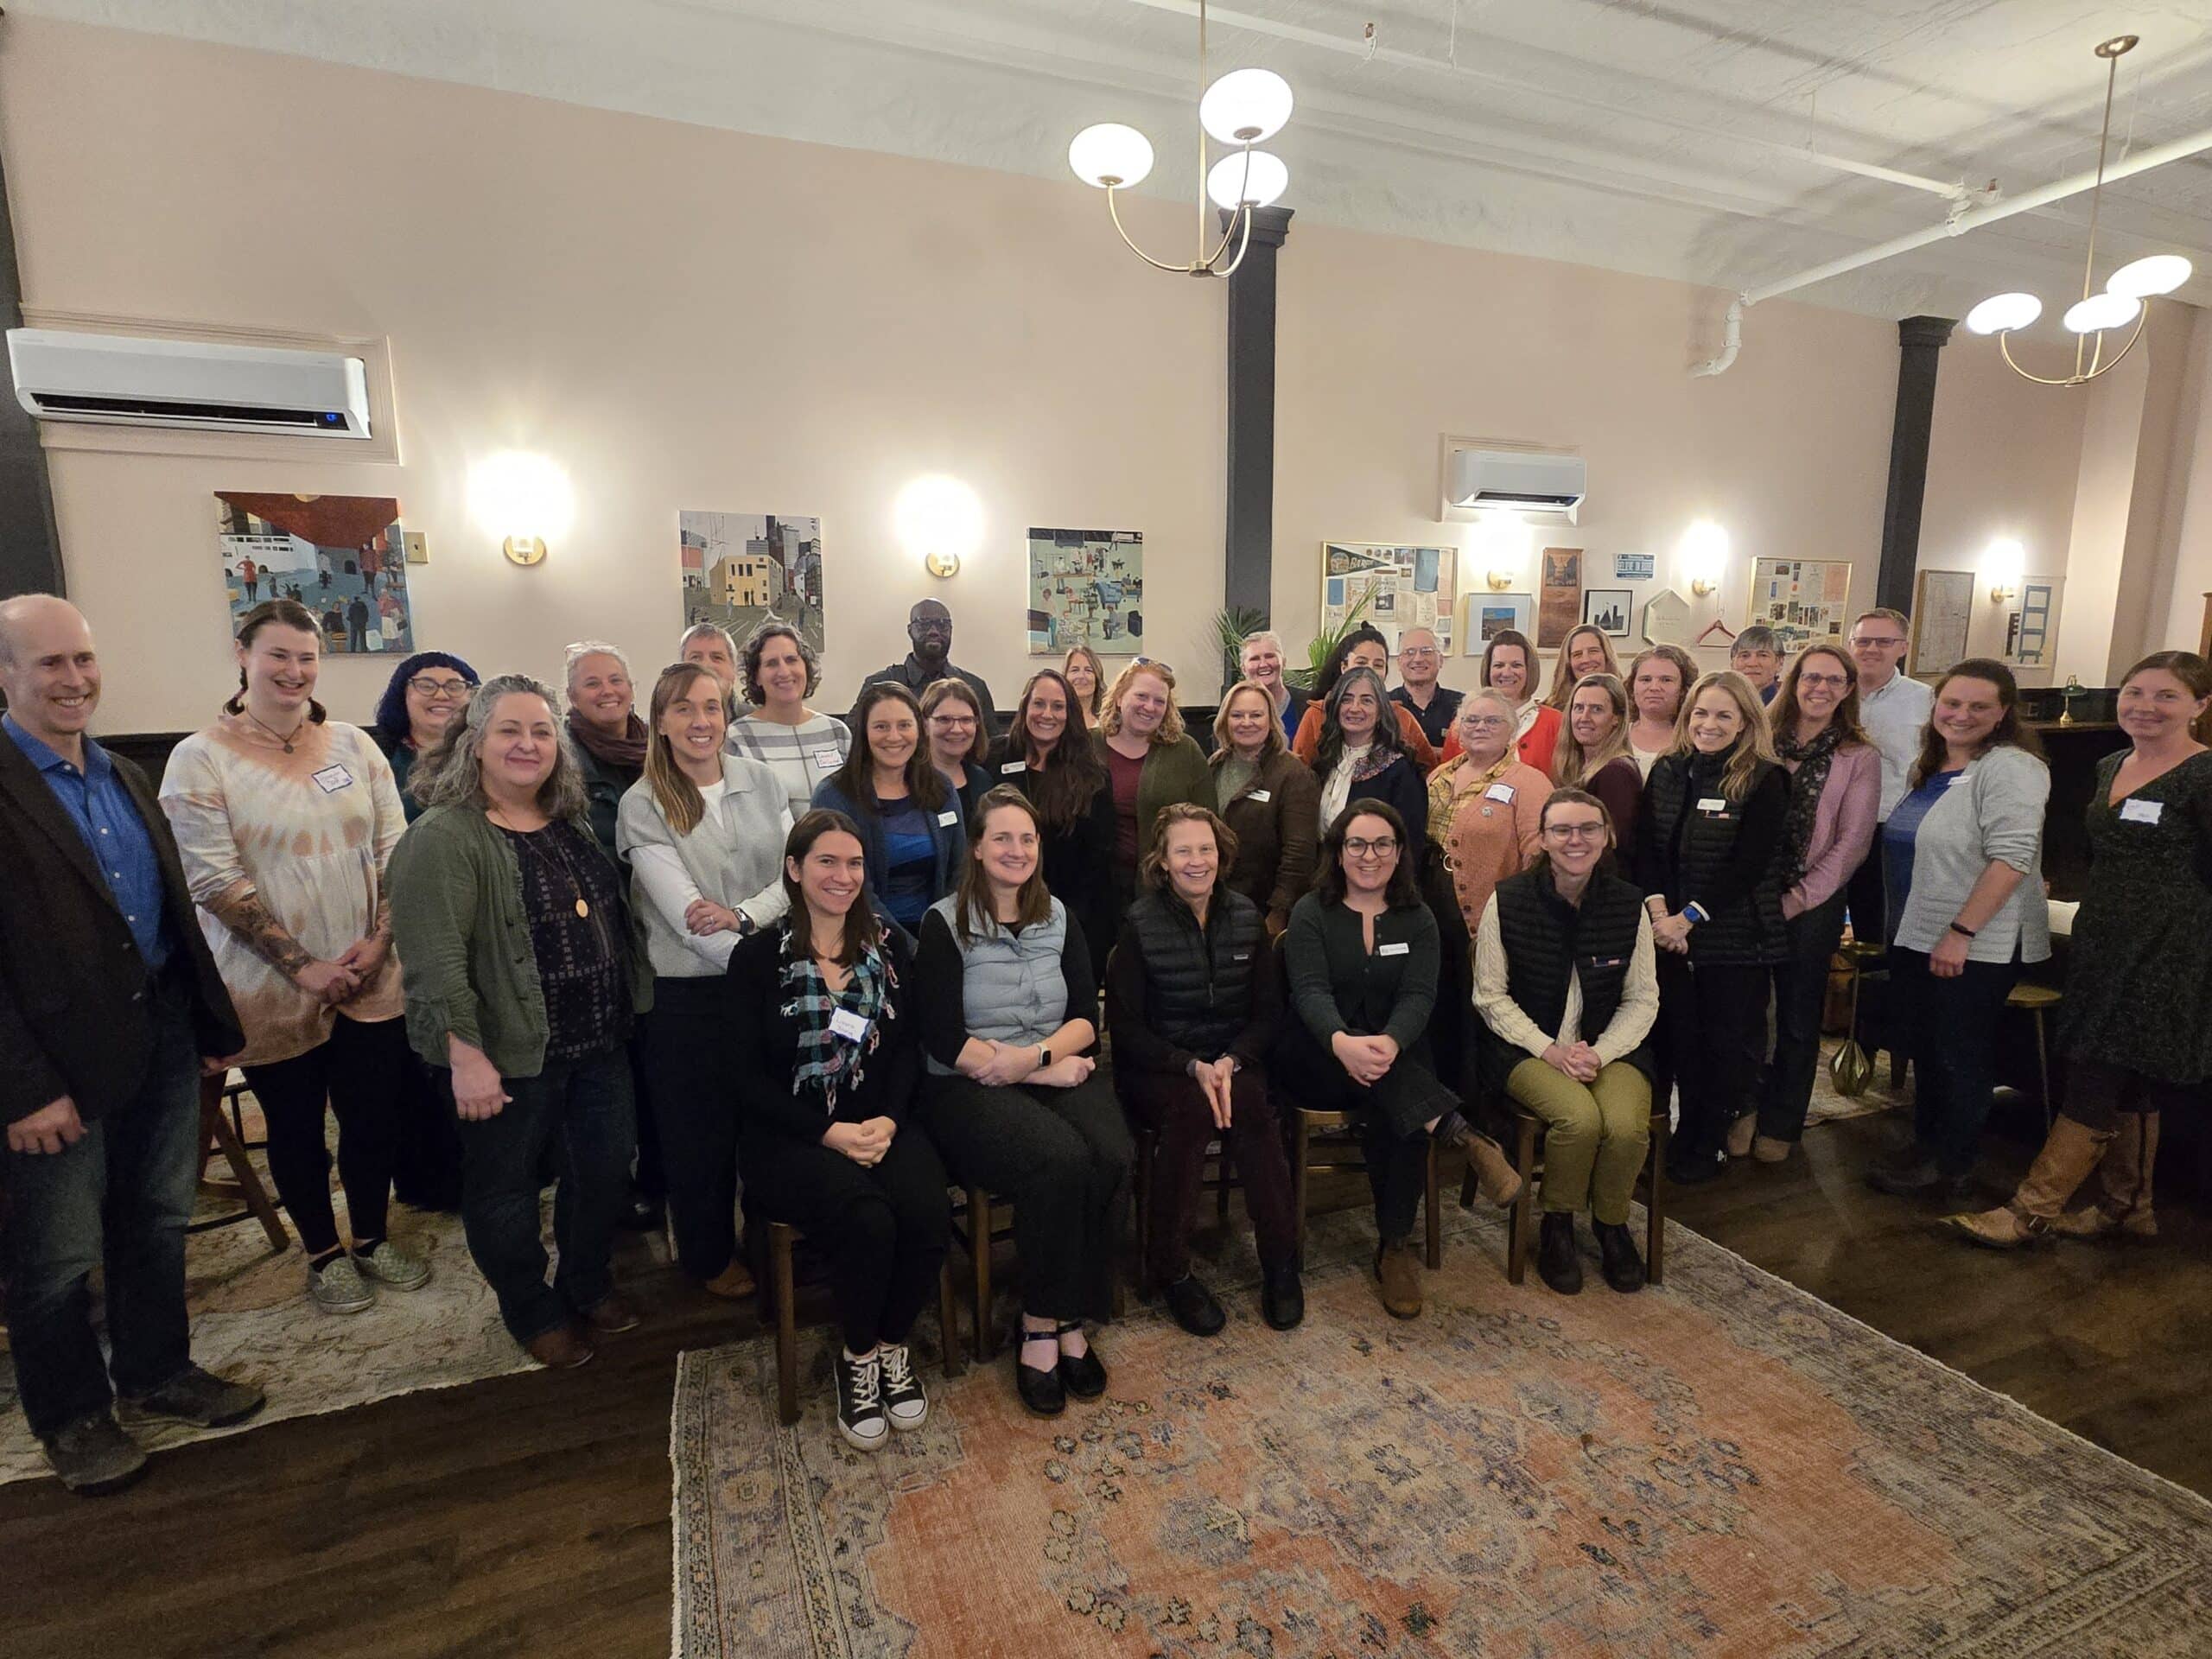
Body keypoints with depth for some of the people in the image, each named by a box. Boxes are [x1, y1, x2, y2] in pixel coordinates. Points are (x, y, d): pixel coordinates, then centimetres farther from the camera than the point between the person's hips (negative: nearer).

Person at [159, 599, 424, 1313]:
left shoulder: (353, 744, 4)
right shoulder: (200, 758, -7)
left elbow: (393, 849, 3)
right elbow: (213, 880, -11)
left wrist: (380, 940, -9)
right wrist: (302, 966, -15)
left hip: (371, 978, 3)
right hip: (272, 989, -2)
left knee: (374, 1116, 12)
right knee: (295, 1127, 13)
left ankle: (372, 1238, 33)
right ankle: (324, 1253, 33)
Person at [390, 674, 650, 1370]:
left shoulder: (571, 824, 8)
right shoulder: (442, 839, -15)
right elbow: (435, 961, -21)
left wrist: (631, 1009, 16)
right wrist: (466, 1057, -23)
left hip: (599, 1044, 7)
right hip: (510, 1055, -6)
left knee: (604, 1169, 16)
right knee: (504, 1188, 12)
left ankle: (588, 1283, 40)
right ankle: (533, 1311, 34)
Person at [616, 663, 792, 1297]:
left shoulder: (762, 780, 1)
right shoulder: (642, 806, -10)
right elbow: (686, 917, -17)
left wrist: (743, 916, -19)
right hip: (687, 995, -3)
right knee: (700, 1131, 13)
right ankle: (708, 1256, 37)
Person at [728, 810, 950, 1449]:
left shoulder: (889, 947, 9)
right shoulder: (757, 957, 0)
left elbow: (908, 1049, 6)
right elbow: (748, 1076, -4)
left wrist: (888, 1121, -13)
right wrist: (830, 1133, -15)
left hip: (881, 1125, 3)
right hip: (791, 1134, -3)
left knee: (929, 1215, -26)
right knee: (867, 1220, -30)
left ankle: (892, 1344, 4)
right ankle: (858, 1356, 1)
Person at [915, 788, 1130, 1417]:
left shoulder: (1059, 918, 12)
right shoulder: (945, 924, -2)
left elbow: (1086, 1019, 6)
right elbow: (945, 1040, -10)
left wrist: (1036, 1053, -15)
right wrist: (1047, 1073, -11)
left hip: (1058, 1073, 4)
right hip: (967, 1088, -4)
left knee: (1113, 1157, -25)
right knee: (1061, 1160, -31)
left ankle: (1062, 1322, -8)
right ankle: (1043, 1328, -10)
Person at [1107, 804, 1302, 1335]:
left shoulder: (1246, 916, 4)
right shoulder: (1141, 924, -7)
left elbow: (1267, 1011, 4)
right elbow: (1125, 1027, -7)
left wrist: (1229, 1062, -14)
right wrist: (1193, 1066, -20)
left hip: (1233, 1062, 3)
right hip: (1156, 1069, -2)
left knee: (1250, 1105, -29)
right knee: (1192, 1107, -33)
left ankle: (1280, 1261, -15)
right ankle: (1170, 1267, -17)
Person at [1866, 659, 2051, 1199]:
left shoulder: (2010, 768, -14)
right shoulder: (1932, 767, 11)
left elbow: (2011, 857, -22)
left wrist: (1961, 932, -24)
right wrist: (1898, 926, 17)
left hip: (1976, 947, -8)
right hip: (1915, 937, 8)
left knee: (1960, 1056, 5)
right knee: (1924, 1050, 17)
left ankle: (1951, 1167, 18)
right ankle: (1926, 1147, 31)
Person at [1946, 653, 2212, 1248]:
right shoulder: (2111, 767, 11)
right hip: (2102, 941, 8)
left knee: (2098, 1085, -5)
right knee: (2128, 1088, 16)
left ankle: (2030, 1212, 0)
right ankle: (2128, 1208, 28)